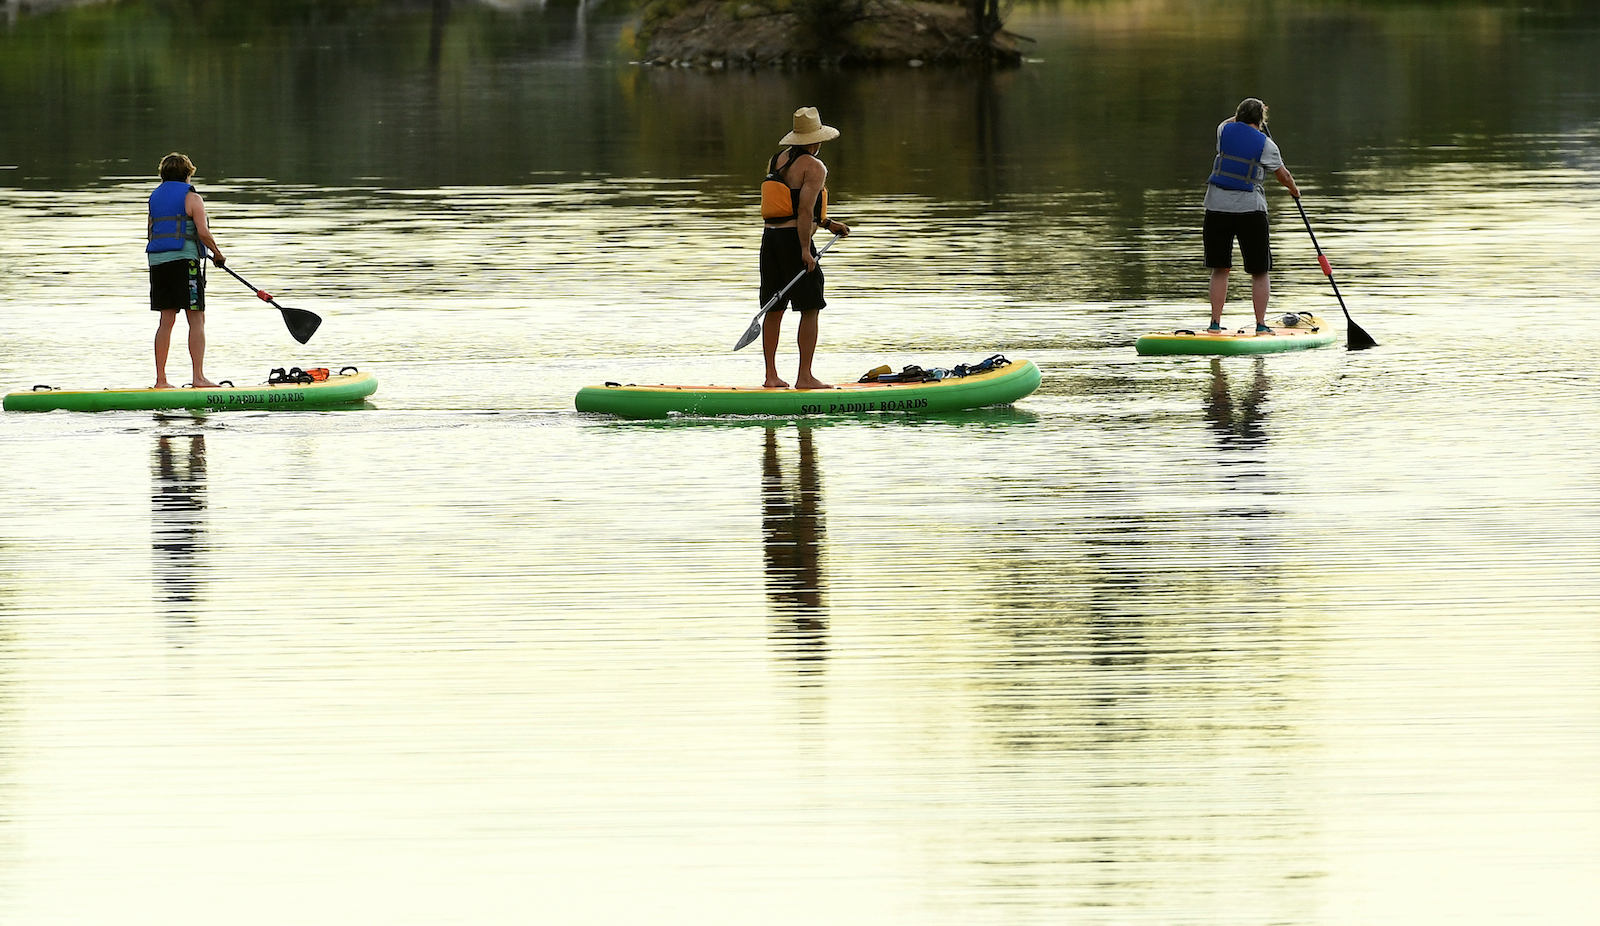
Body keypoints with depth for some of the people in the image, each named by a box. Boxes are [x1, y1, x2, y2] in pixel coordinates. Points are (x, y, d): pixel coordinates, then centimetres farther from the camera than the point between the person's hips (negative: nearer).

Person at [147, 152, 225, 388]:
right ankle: (198, 377, -14)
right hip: (184, 262, -6)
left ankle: (161, 379, 9)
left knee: (166, 321, 10)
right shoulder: (191, 198, -4)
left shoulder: (155, 198, 16)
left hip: (157, 262, 6)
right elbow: (203, 232, -13)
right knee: (196, 320, -5)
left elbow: (150, 235, 18)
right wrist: (217, 253, 2)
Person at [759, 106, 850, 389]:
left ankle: (771, 375, 13)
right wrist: (805, 251, -18)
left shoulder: (776, 160, 15)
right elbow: (804, 209, -18)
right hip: (794, 239, -8)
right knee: (810, 309, -3)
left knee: (774, 309, 11)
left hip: (770, 237, 8)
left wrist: (826, 223, 27)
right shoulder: (814, 167, -10)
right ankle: (805, 377, -7)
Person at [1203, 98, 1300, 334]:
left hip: (1217, 207, 3)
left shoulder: (1225, 130, 6)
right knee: (1259, 271, 5)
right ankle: (1261, 325, 0)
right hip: (1250, 208, -3)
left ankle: (1215, 322, 8)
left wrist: (1246, 113, 49)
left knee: (1220, 269, 12)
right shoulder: (1265, 144, -1)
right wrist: (1294, 190, 30)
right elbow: (1282, 175, 9)